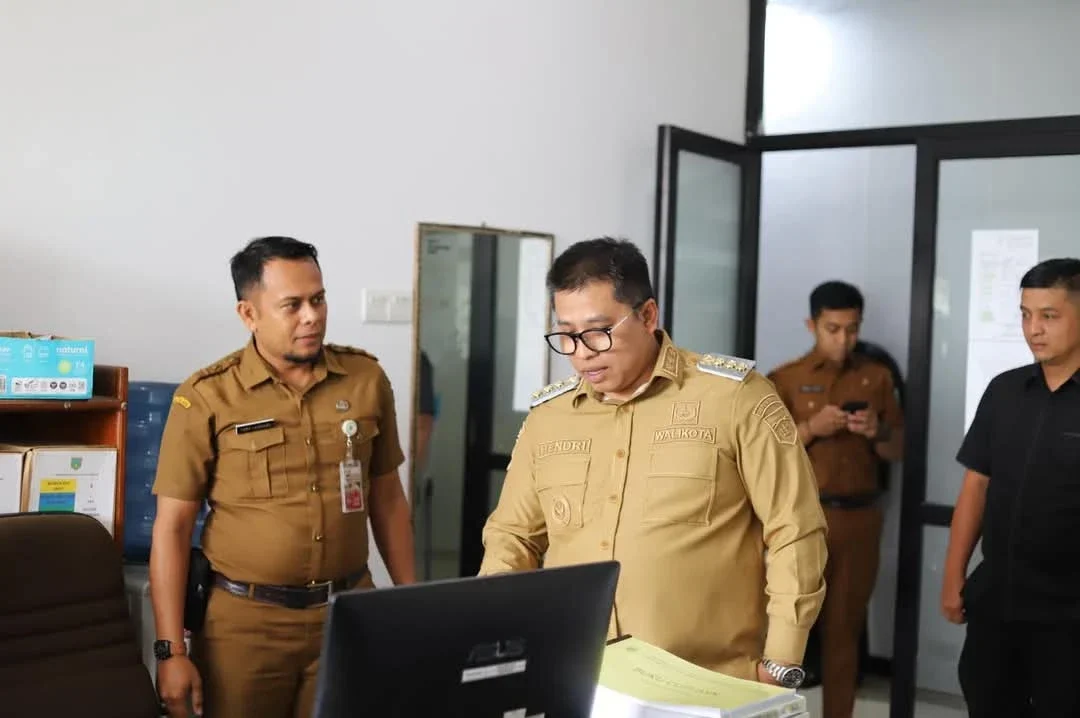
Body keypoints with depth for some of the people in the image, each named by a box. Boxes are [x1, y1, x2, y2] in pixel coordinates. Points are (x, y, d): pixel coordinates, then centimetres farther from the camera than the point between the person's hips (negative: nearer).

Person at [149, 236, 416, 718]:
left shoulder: (366, 378, 3)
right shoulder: (207, 397, -7)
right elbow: (172, 527, -5)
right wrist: (171, 650, -9)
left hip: (349, 612, 3)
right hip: (245, 621, -2)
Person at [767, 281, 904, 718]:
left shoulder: (877, 377, 9)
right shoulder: (784, 380, 1)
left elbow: (898, 452, 13)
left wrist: (877, 433, -8)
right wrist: (811, 428, -16)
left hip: (860, 518, 2)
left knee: (845, 628, 6)